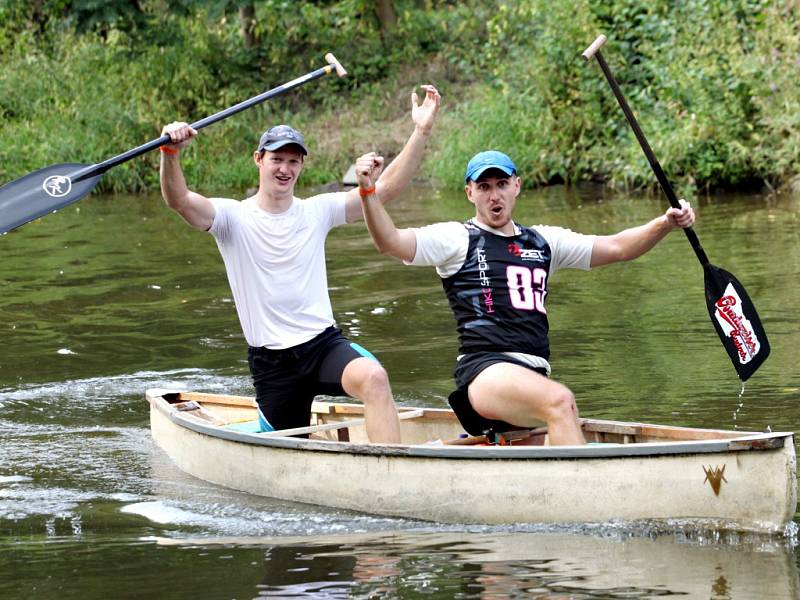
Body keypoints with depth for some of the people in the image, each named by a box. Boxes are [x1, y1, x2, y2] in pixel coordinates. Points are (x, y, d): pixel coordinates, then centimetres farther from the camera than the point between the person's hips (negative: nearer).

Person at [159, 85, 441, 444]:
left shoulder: (317, 212, 4)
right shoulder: (234, 218, -3)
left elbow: (387, 187, -1)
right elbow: (178, 200, -20)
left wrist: (421, 133, -11)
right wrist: (170, 152, -40)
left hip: (325, 343, 1)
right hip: (271, 360, -1)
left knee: (373, 378, -32)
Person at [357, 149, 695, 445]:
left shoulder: (543, 241, 24)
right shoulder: (457, 239, 8)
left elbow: (617, 248, 23)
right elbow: (390, 242, -6)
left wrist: (665, 224, 7)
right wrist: (368, 191, -23)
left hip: (535, 374, 8)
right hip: (485, 371, -8)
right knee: (560, 401, -33)